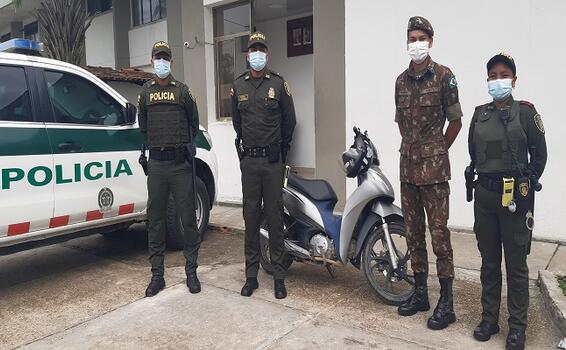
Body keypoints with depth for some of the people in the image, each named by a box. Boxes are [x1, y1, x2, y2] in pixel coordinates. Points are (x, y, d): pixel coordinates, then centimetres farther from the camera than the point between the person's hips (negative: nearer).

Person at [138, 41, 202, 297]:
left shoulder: (182, 90, 7)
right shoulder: (145, 92, 13)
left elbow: (193, 123, 15)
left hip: (181, 163, -2)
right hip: (156, 164, 2)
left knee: (188, 218, 1)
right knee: (155, 220, 5)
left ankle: (191, 272, 13)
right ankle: (157, 275, 16)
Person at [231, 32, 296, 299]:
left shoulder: (279, 83, 2)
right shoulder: (238, 85, 11)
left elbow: (288, 120, 9)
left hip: (273, 160, -2)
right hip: (248, 160, 2)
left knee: (275, 217, 0)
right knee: (251, 217, 6)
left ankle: (279, 276, 10)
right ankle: (251, 275, 16)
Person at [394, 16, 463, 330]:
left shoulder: (443, 76, -2)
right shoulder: (401, 80, 13)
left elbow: (455, 122, 1)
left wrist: (436, 152, 6)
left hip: (433, 169, -5)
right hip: (407, 166, 6)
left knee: (439, 232, -3)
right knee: (413, 232, 11)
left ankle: (446, 301, 9)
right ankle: (420, 293, 24)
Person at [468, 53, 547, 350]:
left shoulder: (525, 111, -3)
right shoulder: (480, 114, 8)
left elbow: (539, 153, 0)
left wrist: (528, 184, 1)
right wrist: (481, 176, 11)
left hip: (515, 195, -4)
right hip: (484, 194, 4)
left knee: (516, 264, 4)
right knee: (489, 261, 12)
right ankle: (489, 319, 25)